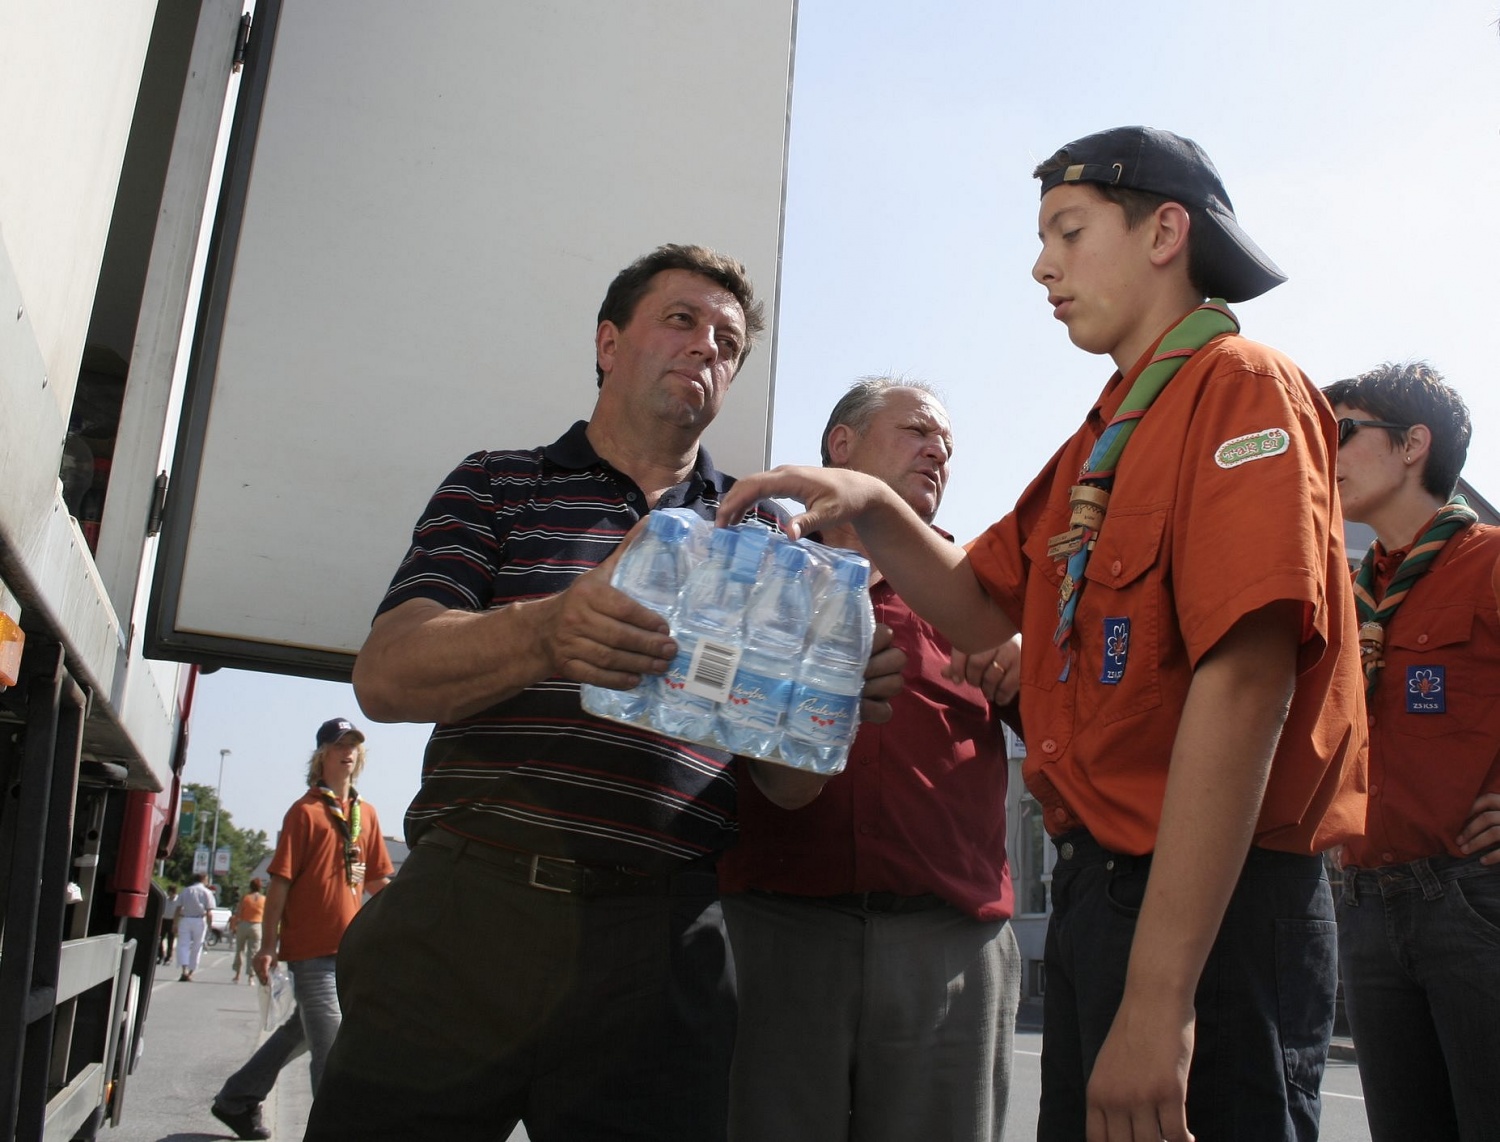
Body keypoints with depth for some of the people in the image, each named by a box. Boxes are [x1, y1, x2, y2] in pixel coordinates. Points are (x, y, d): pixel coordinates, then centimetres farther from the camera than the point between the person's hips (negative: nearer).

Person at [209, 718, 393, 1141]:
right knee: (330, 1046, -7)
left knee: (303, 1031, 19)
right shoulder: (305, 811, -6)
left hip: (351, 946, 7)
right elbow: (280, 882, -8)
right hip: (311, 947, -7)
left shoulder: (366, 813, 12)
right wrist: (268, 945, -11)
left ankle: (236, 1101, 36)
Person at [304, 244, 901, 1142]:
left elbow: (790, 785, 8)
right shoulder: (498, 486, 12)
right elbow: (386, 674, -5)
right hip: (467, 903, -1)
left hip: (658, 943, 1)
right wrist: (546, 633, -25)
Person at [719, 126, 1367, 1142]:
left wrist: (1155, 997, -26)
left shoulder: (1242, 388, -11)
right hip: (1097, 885, 9)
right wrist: (872, 507, -1)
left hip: (1214, 908, -8)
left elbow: (1244, 685, -22)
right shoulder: (1108, 432, 16)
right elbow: (980, 610, 19)